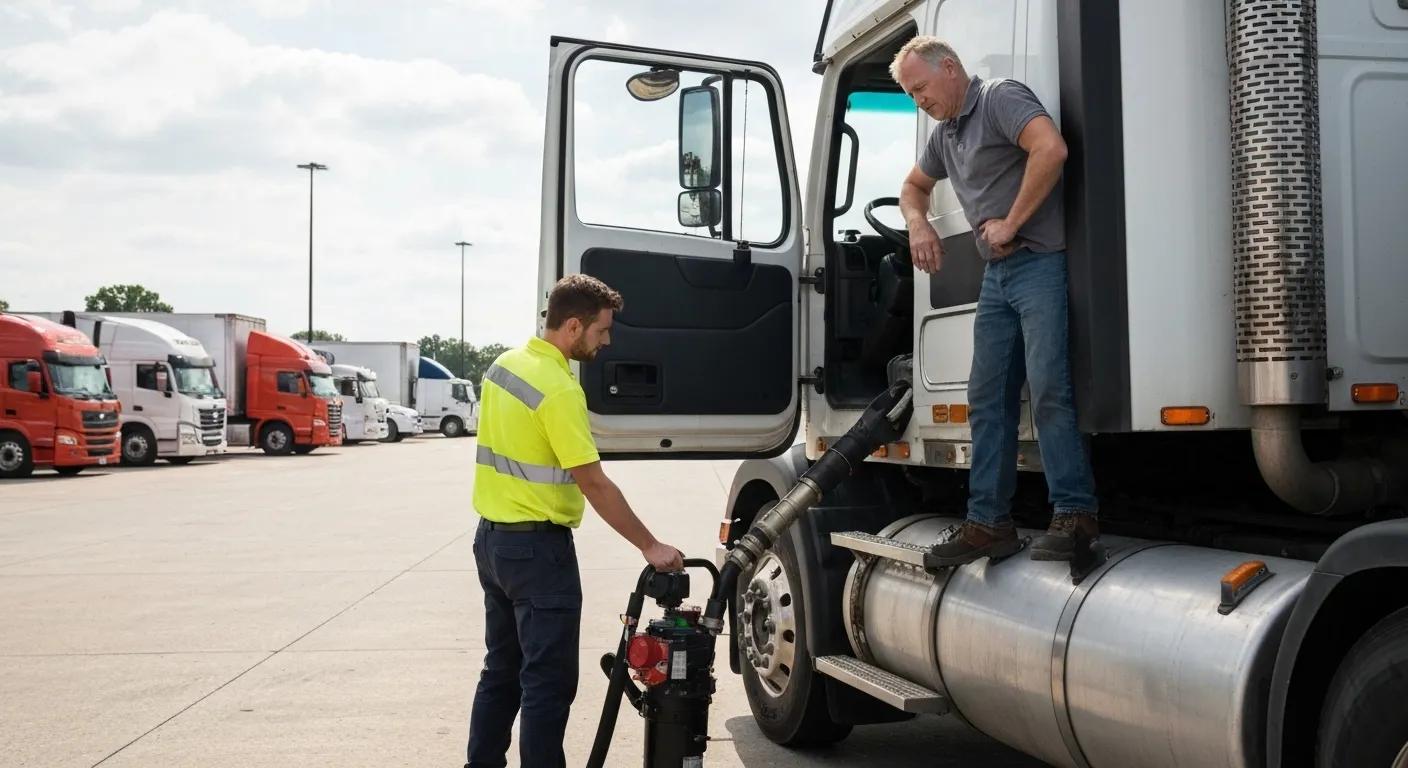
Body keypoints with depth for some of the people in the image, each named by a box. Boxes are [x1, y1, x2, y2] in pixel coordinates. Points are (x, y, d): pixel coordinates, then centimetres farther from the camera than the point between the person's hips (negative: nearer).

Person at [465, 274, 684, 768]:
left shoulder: (504, 365, 6)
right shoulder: (559, 389, -22)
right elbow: (594, 484, -23)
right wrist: (650, 547, -17)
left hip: (492, 537, 10)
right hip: (538, 547, -9)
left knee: (501, 670, 19)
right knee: (549, 681, 0)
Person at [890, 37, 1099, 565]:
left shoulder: (1000, 99, -7)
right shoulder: (944, 135, 20)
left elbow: (1051, 149, -24)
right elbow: (914, 186, 36)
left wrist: (1011, 223, -18)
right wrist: (918, 223, 13)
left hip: (1040, 264, -9)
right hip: (996, 275, 9)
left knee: (1048, 388, -13)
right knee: (987, 398, 4)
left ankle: (1074, 514, -7)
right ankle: (989, 522, 7)